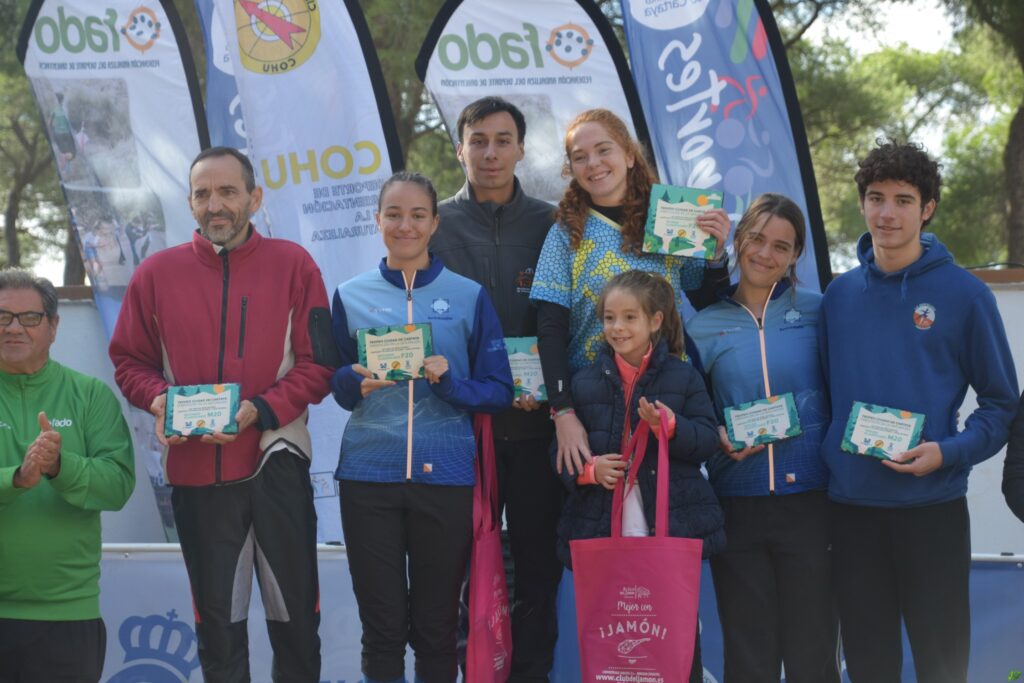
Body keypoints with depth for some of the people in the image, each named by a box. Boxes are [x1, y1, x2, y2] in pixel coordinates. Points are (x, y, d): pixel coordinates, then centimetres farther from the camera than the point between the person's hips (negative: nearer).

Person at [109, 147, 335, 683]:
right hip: (195, 470, 1)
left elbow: (318, 364, -4)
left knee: (295, 613, 7)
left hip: (276, 462, -1)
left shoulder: (293, 265, -1)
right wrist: (159, 399, -14)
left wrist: (260, 410, -17)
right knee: (218, 618, 12)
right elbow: (129, 362, 7)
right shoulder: (157, 273, 3)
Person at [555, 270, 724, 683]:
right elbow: (560, 451, 9)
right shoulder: (584, 382, 8)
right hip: (601, 535, 1)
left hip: (674, 528, -1)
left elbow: (708, 440, -1)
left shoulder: (683, 377, 4)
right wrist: (588, 470, -11)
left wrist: (669, 425, -19)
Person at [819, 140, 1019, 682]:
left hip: (933, 507, -3)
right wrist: (825, 465, 1)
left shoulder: (964, 294, -3)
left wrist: (949, 453, -16)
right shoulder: (839, 295, 7)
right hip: (852, 507, 3)